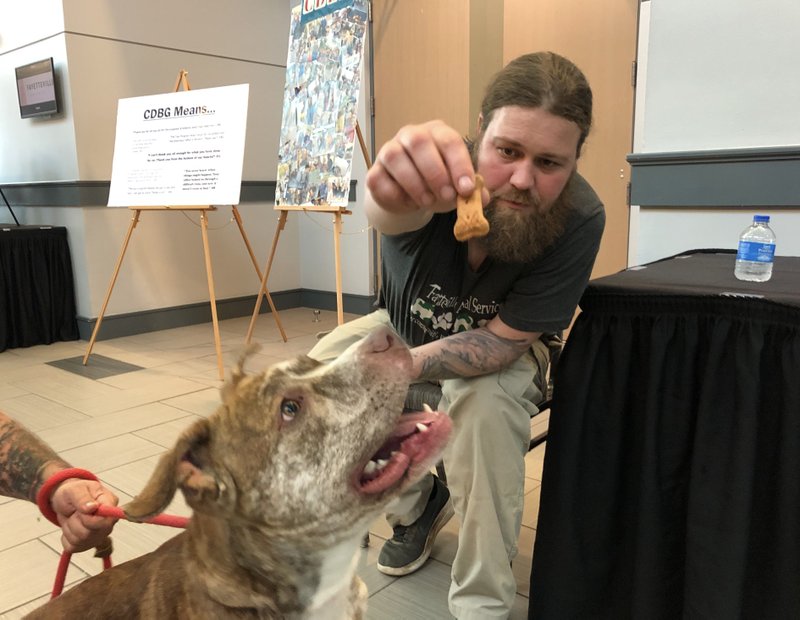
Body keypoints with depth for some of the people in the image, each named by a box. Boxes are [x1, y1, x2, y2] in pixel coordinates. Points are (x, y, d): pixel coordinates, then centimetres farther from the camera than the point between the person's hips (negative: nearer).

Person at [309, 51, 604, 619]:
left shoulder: (578, 220, -31)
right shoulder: (440, 173, -31)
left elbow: (502, 339, -27)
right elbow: (389, 209, -57)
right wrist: (396, 191, -82)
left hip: (503, 347, -2)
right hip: (408, 324, 3)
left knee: (486, 400, -33)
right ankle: (415, 504, 13)